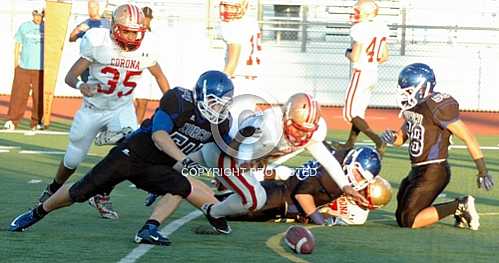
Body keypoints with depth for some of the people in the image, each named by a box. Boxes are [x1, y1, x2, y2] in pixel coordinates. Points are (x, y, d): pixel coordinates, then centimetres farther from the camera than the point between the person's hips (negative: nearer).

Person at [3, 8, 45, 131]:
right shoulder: (24, 27, 8)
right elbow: (18, 46, 12)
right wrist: (16, 65, 6)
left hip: (41, 69, 0)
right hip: (23, 68, 0)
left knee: (39, 97, 0)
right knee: (18, 95, -4)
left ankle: (36, 123, 9)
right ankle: (12, 121, 0)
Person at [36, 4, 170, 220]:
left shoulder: (144, 48, -14)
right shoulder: (98, 43, -23)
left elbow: (158, 75, 7)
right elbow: (70, 76, -22)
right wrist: (80, 85, -44)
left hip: (122, 108, 1)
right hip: (93, 108, -1)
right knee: (73, 159, 12)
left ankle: (102, 196, -6)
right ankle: (53, 190, 45)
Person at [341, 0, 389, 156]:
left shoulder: (360, 29, -19)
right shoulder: (381, 29, 5)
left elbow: (355, 58, -21)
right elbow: (384, 57, 11)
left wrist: (347, 53, -1)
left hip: (361, 74, -8)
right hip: (373, 73, 8)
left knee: (350, 114, -2)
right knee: (359, 111, 18)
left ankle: (378, 142, -15)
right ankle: (350, 145, 27)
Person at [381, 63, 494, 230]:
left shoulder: (438, 107, -19)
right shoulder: (412, 107, 8)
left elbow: (468, 138, -17)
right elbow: (401, 138, 20)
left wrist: (482, 172, -16)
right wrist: (392, 138, -5)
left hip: (433, 172, -10)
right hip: (417, 171, 10)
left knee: (408, 221, -11)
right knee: (401, 217, 17)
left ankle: (460, 207, -3)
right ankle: (459, 207, 17)